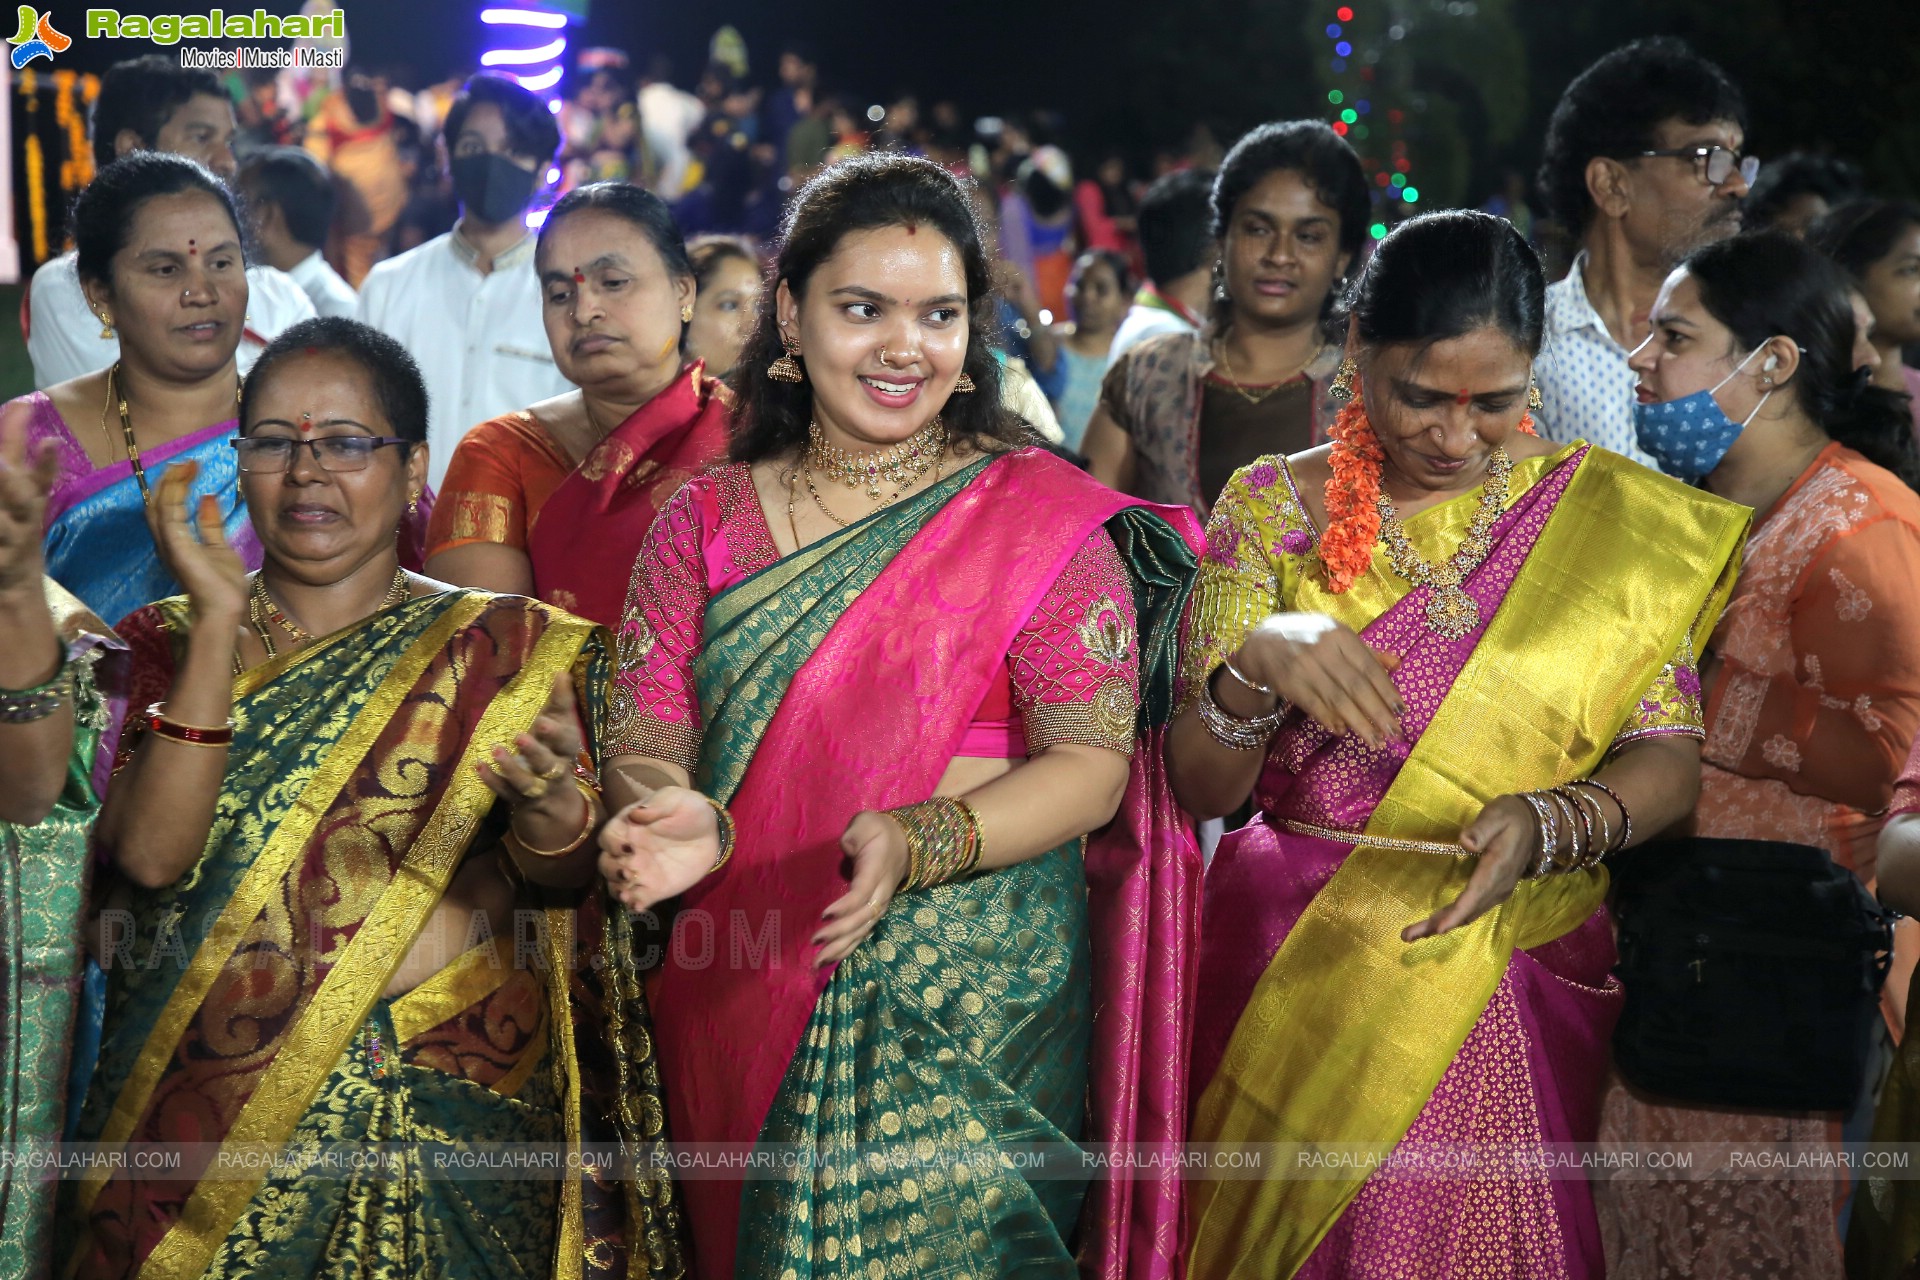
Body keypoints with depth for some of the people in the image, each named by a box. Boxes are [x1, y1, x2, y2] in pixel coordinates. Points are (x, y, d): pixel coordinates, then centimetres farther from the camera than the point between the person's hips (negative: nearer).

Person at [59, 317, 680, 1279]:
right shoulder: (170, 645, 7)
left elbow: (563, 883, -3)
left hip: (446, 1104, -1)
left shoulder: (505, 650, 4)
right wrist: (219, 624, -14)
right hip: (205, 1109, 1)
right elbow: (149, 856, -9)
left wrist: (550, 804, -25)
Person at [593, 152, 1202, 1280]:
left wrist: (915, 844, -23)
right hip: (743, 1003, 3)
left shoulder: (1043, 519, -2)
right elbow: (647, 741, 4)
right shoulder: (705, 522, 8)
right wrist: (685, 822, -20)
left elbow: (1092, 759, -7)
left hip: (973, 1008, -3)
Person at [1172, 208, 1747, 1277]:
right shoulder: (1273, 506, 0)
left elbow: (1668, 756, -4)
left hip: (1505, 981, 0)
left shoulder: (1605, 512, 1)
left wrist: (1548, 824, -24)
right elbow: (1199, 787, -3)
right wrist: (1255, 663, -24)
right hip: (1286, 977, 0)